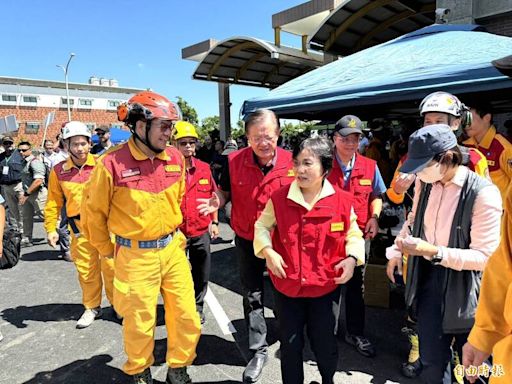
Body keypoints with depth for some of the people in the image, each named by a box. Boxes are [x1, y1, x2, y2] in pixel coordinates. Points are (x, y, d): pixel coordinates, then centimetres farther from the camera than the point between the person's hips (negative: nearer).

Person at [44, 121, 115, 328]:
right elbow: (53, 202, 9)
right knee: (86, 271, 13)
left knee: (111, 267, 3)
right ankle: (92, 307, 32)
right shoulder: (58, 171, 3)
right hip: (79, 229, 2)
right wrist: (51, 228, 4)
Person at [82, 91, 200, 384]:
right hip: (135, 256, -4)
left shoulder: (176, 158, -2)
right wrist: (107, 250, 7)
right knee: (140, 323, 14)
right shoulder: (112, 164, -16)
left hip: (173, 249, 4)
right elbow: (94, 211, -3)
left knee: (187, 316, 10)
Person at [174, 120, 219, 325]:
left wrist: (214, 221, 9)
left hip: (202, 231, 4)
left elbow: (213, 196, 11)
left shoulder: (204, 168, 2)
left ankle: (197, 307, 39)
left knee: (202, 274, 17)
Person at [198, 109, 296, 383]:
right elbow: (226, 191, 1)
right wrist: (217, 201, -22)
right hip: (246, 240, 1)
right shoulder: (234, 161, -13)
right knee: (252, 296, 12)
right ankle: (258, 351, 31)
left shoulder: (292, 164, -15)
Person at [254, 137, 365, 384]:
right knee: (290, 345, 17)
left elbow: (353, 234, 3)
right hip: (286, 286, 0)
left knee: (325, 344, 18)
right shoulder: (279, 198, -9)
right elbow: (262, 226, 3)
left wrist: (352, 257, -14)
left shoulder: (342, 200, -9)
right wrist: (267, 251, -14)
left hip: (326, 287, 0)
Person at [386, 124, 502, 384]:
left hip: (464, 288, -4)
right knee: (431, 362, 14)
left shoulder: (483, 193, -21)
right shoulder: (424, 183, -2)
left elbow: (484, 257, -21)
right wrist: (396, 252, 10)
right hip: (428, 277, 4)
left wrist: (432, 252, -30)